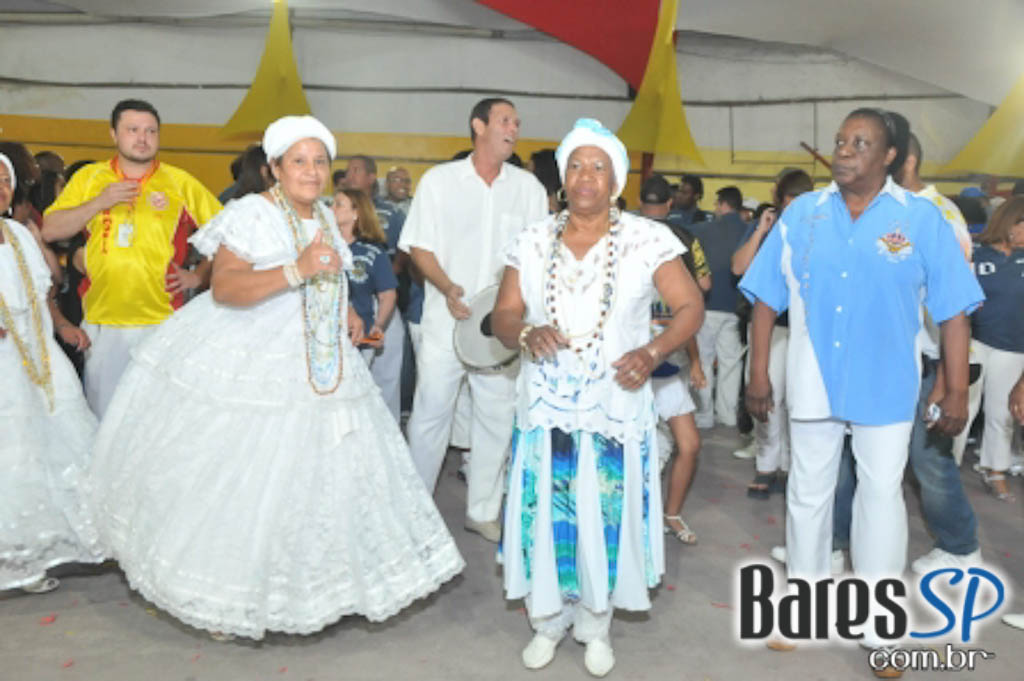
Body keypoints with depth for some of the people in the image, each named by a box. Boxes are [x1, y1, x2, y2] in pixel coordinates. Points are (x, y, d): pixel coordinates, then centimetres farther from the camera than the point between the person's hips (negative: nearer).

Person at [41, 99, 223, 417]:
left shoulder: (181, 182, 5)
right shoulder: (89, 177, 10)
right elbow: (50, 230, 4)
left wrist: (198, 276, 0)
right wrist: (98, 203, -7)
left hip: (163, 322, -2)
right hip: (101, 323, 2)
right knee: (104, 415, 10)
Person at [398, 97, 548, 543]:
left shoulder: (528, 187, 6)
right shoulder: (440, 180, 1)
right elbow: (418, 245, -1)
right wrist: (448, 288, -16)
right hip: (446, 319, -2)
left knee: (498, 416, 7)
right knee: (430, 413, 3)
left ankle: (483, 511, 22)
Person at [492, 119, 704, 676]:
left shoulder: (647, 239, -4)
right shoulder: (533, 241, 3)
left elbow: (690, 306, -3)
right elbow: (502, 316, 5)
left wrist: (652, 352, -19)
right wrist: (526, 332, -18)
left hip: (615, 409, -2)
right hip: (545, 408, 2)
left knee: (605, 517, 5)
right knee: (544, 515, 7)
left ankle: (596, 626, 28)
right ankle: (548, 621, 30)